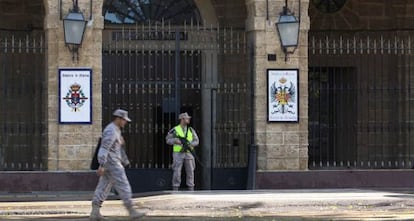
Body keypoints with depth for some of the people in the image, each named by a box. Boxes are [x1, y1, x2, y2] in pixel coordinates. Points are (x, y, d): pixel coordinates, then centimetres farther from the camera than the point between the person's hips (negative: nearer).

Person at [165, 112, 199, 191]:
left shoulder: (191, 130, 9)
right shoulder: (175, 130, 0)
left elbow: (196, 141, 7)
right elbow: (168, 140, 2)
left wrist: (190, 144, -13)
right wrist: (175, 141, -16)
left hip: (188, 153, 3)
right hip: (178, 153, -3)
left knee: (190, 171, 1)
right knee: (177, 172, -5)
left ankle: (191, 189, 5)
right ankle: (175, 189, 1)